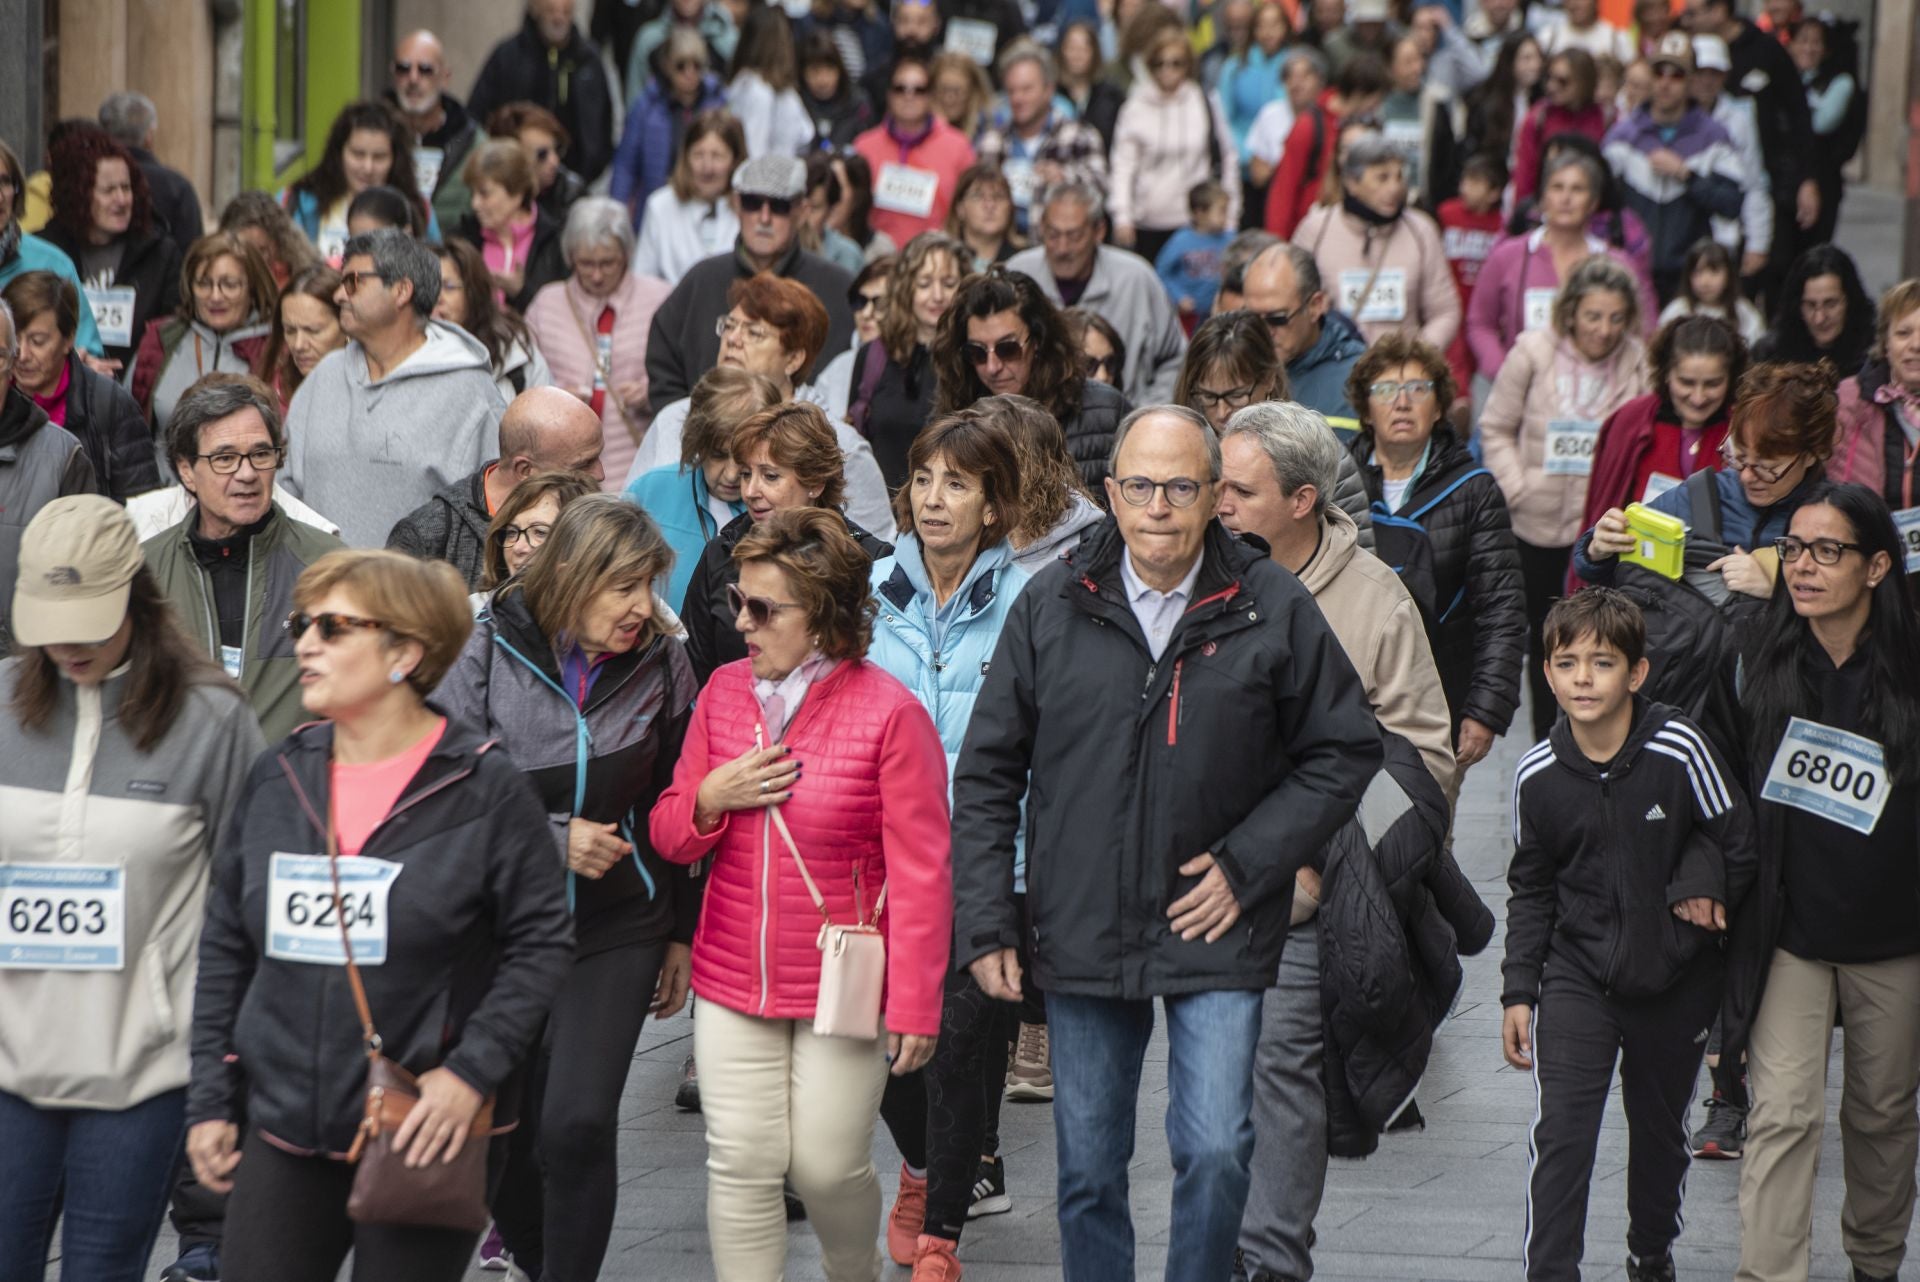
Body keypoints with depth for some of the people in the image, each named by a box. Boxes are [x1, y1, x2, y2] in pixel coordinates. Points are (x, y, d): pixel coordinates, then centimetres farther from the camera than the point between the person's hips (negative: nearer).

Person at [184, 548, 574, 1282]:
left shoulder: (485, 790, -6)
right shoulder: (277, 779, 7)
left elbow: (542, 944, -5)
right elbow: (225, 947, 12)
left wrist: (471, 1071, -15)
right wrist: (210, 1102, 8)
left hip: (421, 1139, -4)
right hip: (282, 1132, 4)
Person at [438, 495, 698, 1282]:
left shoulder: (662, 664, -1)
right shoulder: (487, 651, -9)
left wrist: (682, 932, 13)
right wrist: (551, 838, -19)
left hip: (617, 929, 0)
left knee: (578, 1125, -14)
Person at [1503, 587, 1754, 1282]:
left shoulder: (1679, 748, -17)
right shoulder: (1537, 775, -8)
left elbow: (1737, 842, -4)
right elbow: (1530, 891, 5)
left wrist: (1698, 888, -16)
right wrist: (1519, 991, 3)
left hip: (1675, 981, 0)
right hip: (1578, 972, 0)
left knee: (1660, 1132, 18)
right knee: (1561, 1134, -13)